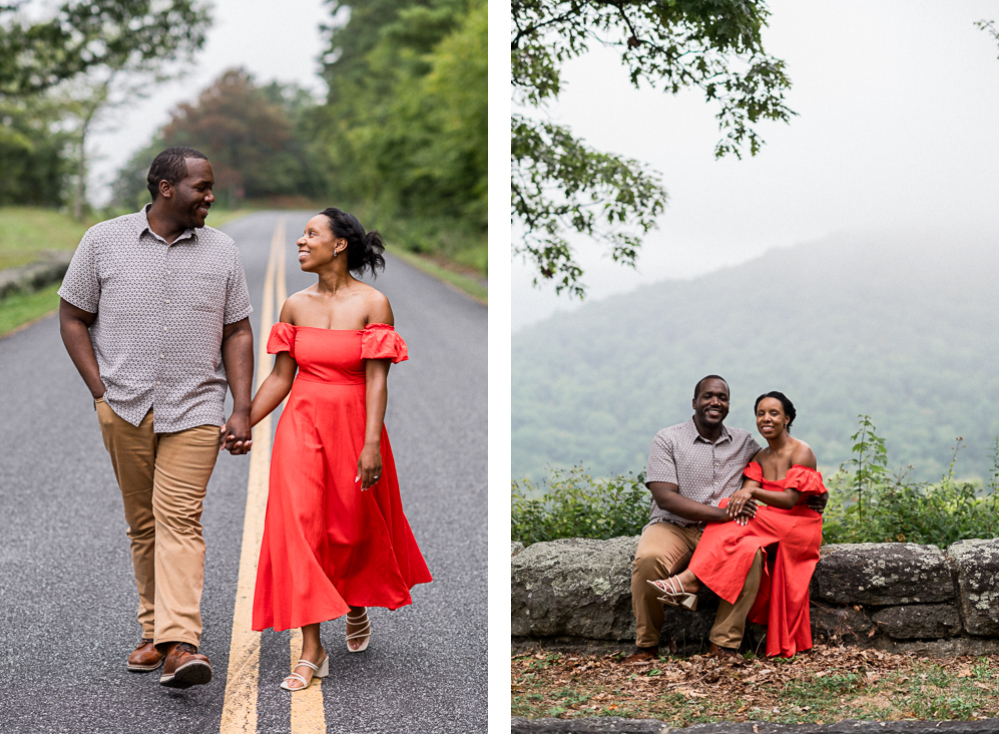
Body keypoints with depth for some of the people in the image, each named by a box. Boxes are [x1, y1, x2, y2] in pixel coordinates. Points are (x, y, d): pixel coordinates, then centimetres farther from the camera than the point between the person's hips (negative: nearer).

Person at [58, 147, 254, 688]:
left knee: (180, 520, -12)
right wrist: (101, 391, -3)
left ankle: (180, 646, -20)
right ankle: (154, 630, 20)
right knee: (142, 523, 8)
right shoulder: (104, 241, 3)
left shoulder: (221, 251, 7)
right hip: (125, 409, 1)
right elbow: (73, 318, 7)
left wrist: (242, 410, 1)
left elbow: (237, 333, 9)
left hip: (194, 411, -1)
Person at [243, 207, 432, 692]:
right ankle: (312, 651, -3)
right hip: (302, 425, 3)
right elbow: (280, 377, 8)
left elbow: (376, 380, -12)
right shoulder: (295, 306, 4)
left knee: (354, 526, 11)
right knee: (299, 527, -7)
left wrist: (372, 443, -18)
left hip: (353, 426, -2)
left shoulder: (372, 304, -8)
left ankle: (357, 608, 42)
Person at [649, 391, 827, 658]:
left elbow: (790, 500, -17)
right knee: (745, 547, -29)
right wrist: (739, 498, -25)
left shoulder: (801, 453, -7)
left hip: (799, 528, -6)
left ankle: (690, 579, -40)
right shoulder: (760, 457, 15)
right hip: (769, 529, 6)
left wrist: (752, 492, -29)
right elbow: (746, 493, -1)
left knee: (741, 522, -31)